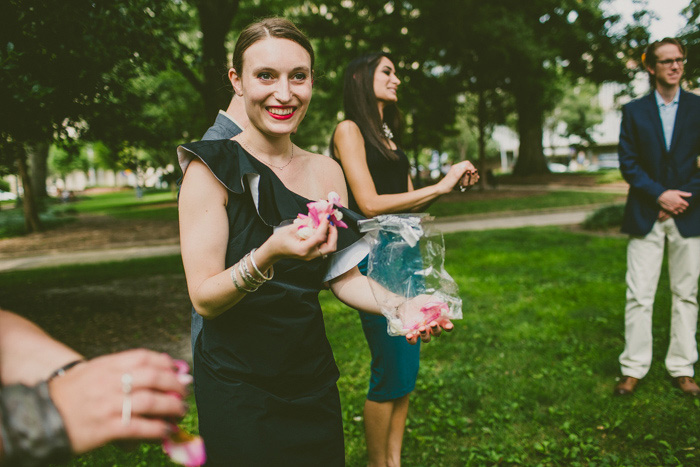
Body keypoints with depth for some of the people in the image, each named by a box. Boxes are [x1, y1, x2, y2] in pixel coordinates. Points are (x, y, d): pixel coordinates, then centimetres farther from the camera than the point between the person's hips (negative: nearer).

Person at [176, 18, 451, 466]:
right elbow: (205, 299, -17)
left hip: (312, 377, 5)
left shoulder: (327, 171, 2)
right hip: (236, 385, -4)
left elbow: (344, 277, 4)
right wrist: (267, 256, -35)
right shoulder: (211, 169, -13)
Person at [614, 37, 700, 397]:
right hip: (646, 215, -1)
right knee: (639, 295, -1)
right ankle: (634, 369, 9)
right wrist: (661, 194, -11)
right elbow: (628, 163, 0)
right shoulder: (634, 111, 6)